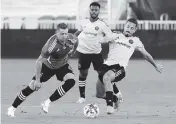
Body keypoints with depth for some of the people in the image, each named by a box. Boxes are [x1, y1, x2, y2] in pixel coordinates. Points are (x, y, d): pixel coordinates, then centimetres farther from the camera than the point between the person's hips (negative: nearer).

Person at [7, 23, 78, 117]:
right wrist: (37, 80, -27)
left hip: (62, 66, 4)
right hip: (47, 66, -4)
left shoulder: (72, 40, -25)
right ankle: (12, 108, 15)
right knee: (32, 87, -5)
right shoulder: (51, 45, -39)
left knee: (71, 81, -25)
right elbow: (39, 61, -30)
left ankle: (47, 103, -14)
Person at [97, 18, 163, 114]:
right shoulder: (115, 36, 21)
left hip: (119, 67, -3)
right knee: (100, 94, -1)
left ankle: (110, 105, -30)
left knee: (106, 77, -36)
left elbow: (146, 55, 34)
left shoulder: (135, 41, 21)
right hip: (107, 64, 3)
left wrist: (156, 65, 43)